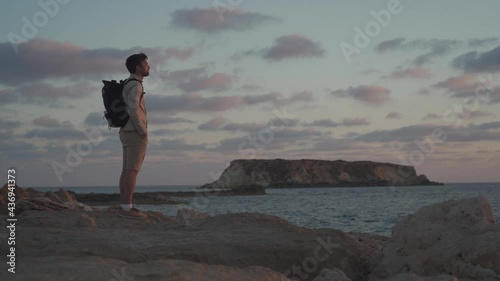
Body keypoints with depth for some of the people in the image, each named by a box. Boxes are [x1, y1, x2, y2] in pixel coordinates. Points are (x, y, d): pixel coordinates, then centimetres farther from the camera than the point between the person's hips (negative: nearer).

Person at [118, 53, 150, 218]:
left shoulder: (129, 86, 18)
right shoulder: (135, 85, -14)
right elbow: (133, 110, -26)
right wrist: (143, 132, -19)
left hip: (128, 134, 10)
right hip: (136, 134, -10)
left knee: (127, 171, 7)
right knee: (132, 171, -10)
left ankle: (124, 207, 6)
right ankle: (128, 208, -11)